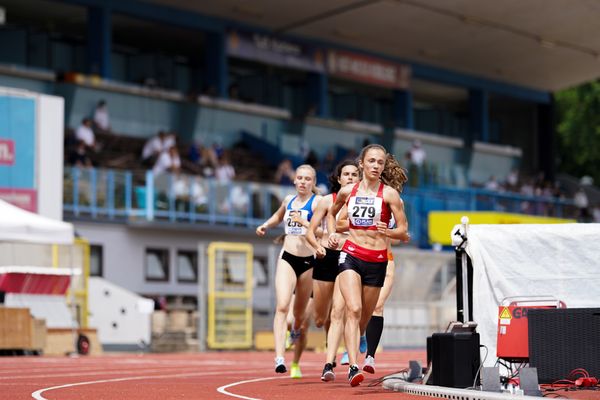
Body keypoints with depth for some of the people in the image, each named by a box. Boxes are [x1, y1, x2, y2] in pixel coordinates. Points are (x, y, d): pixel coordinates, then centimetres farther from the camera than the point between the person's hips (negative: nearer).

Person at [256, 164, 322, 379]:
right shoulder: (288, 200, 12)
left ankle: (296, 363, 29)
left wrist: (304, 222, -28)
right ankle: (279, 357, -31)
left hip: (308, 262, -2)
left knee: (300, 314, 9)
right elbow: (278, 216, 34)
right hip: (287, 259, 2)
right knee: (282, 306, -20)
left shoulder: (317, 202, -3)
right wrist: (265, 225, 17)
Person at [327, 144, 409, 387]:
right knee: (353, 309, -20)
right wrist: (332, 233, 9)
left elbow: (404, 232, -3)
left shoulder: (389, 194, -2)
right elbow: (331, 213, 27)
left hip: (377, 260, 0)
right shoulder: (347, 192, 6)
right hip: (351, 255, 0)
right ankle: (353, 367, -28)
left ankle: (353, 351, 40)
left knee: (364, 318, 10)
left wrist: (387, 231, -23)